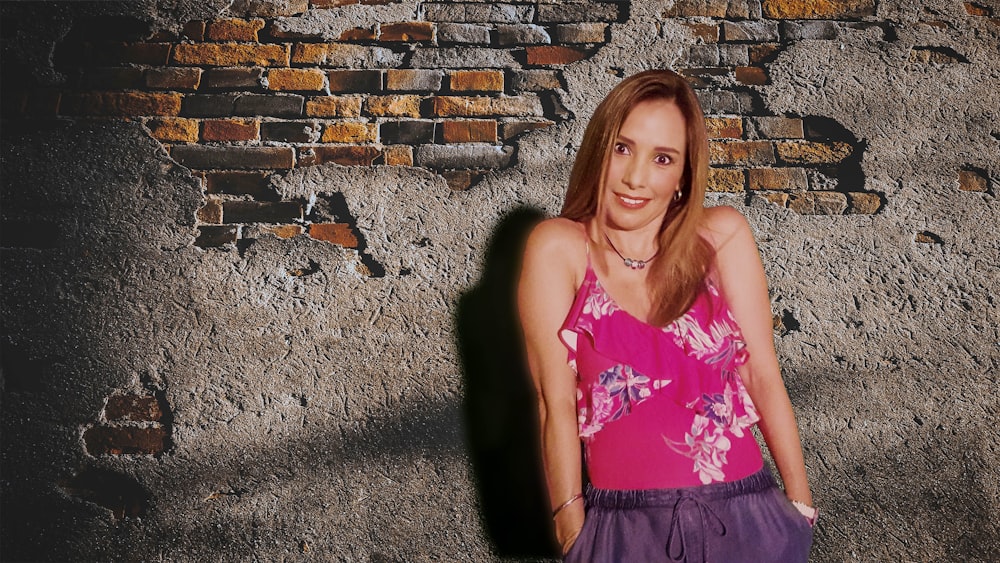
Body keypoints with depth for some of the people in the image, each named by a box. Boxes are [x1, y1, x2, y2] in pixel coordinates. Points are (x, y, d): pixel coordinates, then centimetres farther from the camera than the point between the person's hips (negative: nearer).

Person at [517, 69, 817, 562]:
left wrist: (799, 500, 1)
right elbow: (557, 400, -8)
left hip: (744, 520, 2)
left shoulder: (721, 236, 0)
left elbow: (762, 375, 0)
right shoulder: (559, 248, -6)